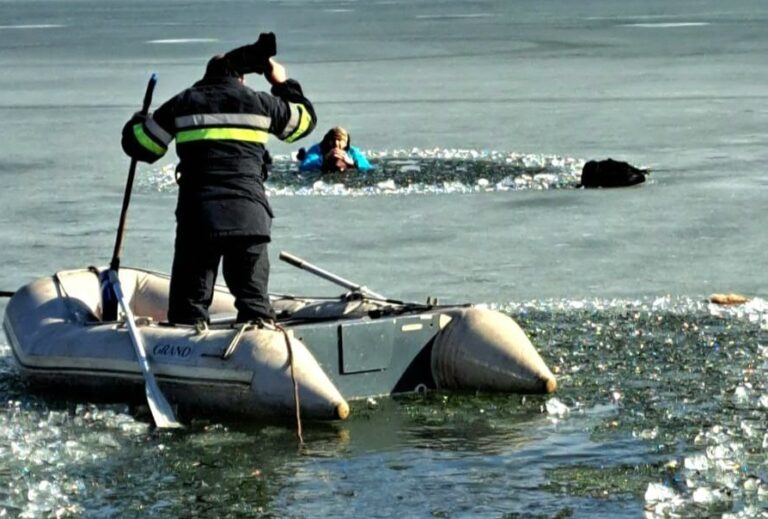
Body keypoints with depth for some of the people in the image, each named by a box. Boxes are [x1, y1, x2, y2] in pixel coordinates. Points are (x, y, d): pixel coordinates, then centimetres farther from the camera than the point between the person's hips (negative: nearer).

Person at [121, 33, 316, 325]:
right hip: (249, 216, 1)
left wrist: (138, 123, 36)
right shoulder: (258, 103, 10)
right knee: (254, 298, 7)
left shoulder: (184, 103, 9)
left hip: (197, 215, -1)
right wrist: (284, 84, 40)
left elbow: (139, 145, 13)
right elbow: (304, 119, 27)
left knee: (189, 300, 4)